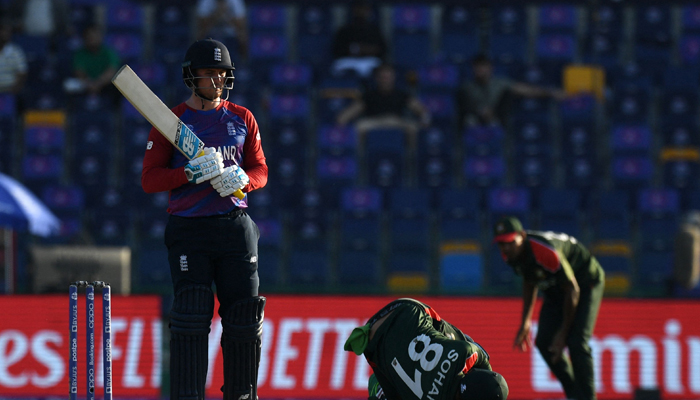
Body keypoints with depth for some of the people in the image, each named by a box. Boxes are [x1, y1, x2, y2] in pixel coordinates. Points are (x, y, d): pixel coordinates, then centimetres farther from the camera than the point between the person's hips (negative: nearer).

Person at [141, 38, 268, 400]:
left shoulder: (242, 119, 12)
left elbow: (261, 172, 12)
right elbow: (149, 179, -2)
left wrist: (241, 179, -11)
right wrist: (191, 173, -18)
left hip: (235, 228, 3)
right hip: (188, 231, -3)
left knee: (244, 318, 1)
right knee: (191, 319, -11)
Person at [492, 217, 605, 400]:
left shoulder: (545, 252, -37)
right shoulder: (512, 253, -13)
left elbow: (572, 290, -27)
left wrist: (563, 333, -20)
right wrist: (525, 322, 6)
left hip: (586, 283, -8)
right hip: (555, 290, 8)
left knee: (577, 343, -21)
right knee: (544, 342, -3)